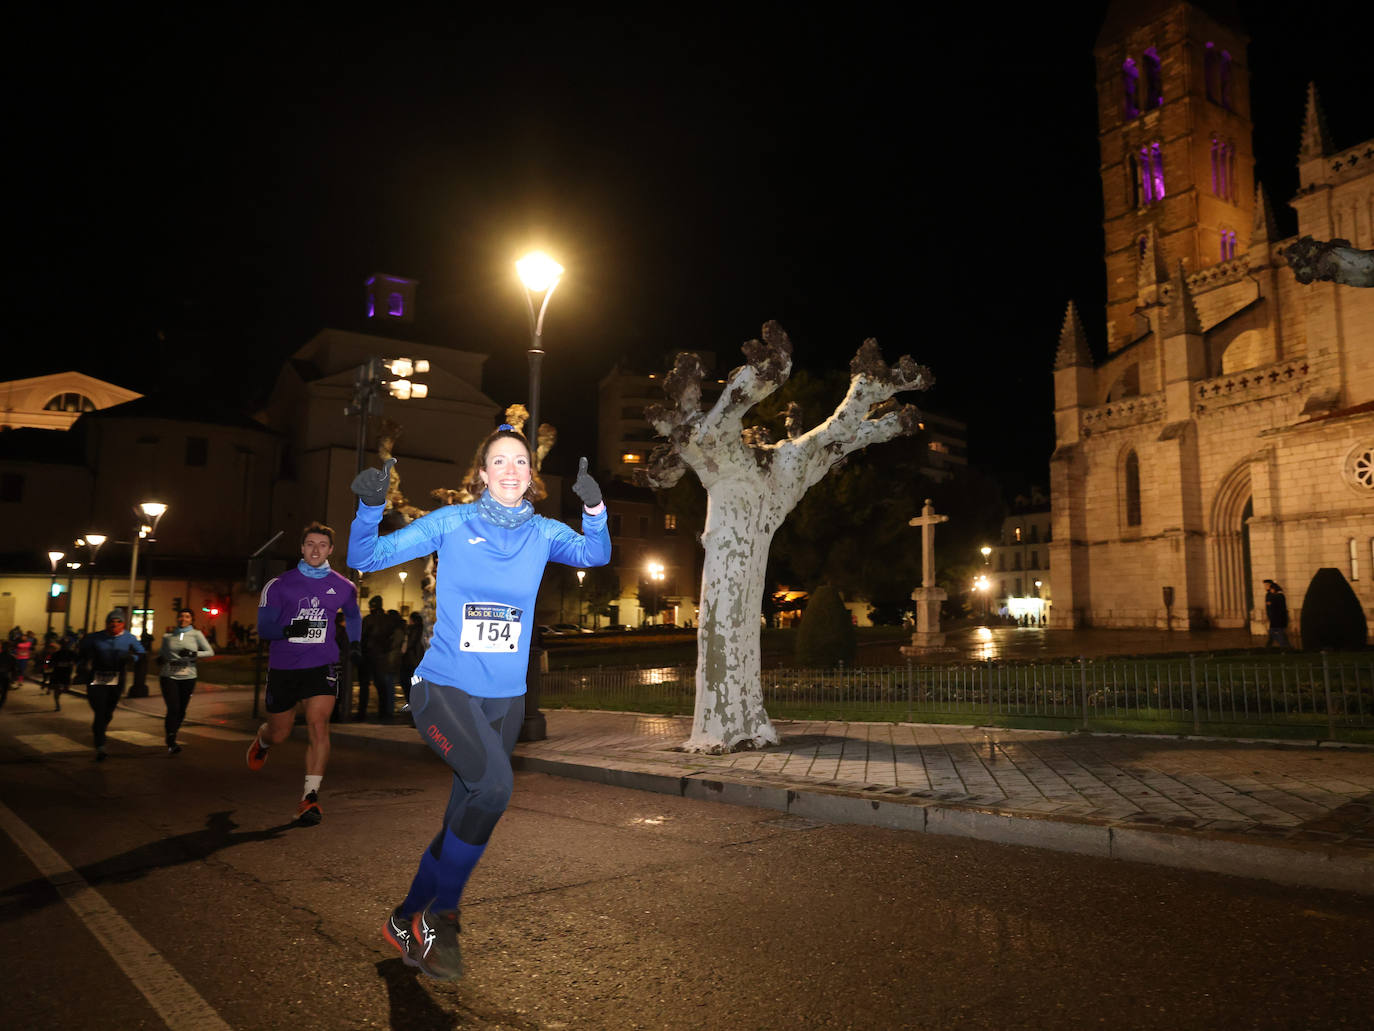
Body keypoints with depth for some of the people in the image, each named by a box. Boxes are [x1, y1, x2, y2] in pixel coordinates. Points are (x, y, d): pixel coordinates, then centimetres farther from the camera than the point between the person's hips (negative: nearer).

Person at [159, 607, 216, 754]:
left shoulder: (196, 634, 2)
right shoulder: (167, 636, 8)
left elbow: (210, 652, 0)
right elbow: (161, 652, 23)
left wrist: (193, 654, -15)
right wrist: (160, 659, 1)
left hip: (188, 677, 0)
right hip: (169, 676, 0)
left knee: (181, 711, 5)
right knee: (173, 709, -14)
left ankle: (172, 737, 27)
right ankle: (171, 743, -10)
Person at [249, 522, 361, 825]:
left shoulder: (343, 587, 4)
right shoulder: (279, 585, -2)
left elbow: (353, 617, 25)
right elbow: (263, 628, -4)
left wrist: (354, 646, 14)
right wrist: (289, 630, -24)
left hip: (321, 665, 0)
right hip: (283, 666, 0)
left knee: (319, 725, -19)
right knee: (279, 734, 12)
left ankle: (310, 796, -13)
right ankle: (261, 740, 51)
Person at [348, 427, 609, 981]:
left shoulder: (544, 533, 3)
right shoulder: (450, 523, -4)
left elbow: (594, 554, -15)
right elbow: (366, 557, -6)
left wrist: (595, 511, -34)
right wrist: (370, 507, -25)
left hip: (506, 698, 4)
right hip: (443, 689, -4)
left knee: (463, 820, 13)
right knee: (494, 783, -27)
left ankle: (405, 922, 37)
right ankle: (440, 918, -6)